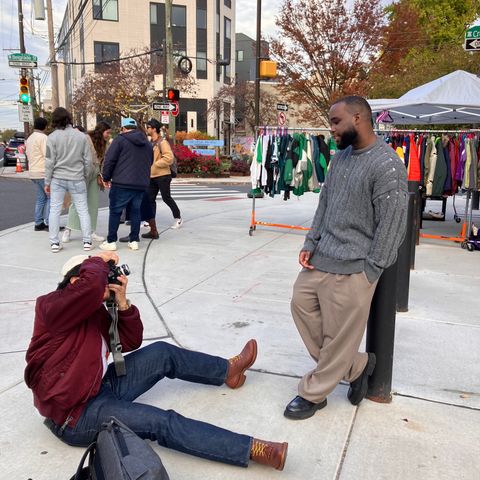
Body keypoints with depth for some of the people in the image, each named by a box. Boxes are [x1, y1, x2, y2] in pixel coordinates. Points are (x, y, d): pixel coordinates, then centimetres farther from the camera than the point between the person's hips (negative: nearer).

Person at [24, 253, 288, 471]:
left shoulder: (95, 310, 7)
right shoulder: (52, 306, -19)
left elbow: (130, 343, 7)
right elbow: (92, 282, -41)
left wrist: (122, 303, -8)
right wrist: (100, 260, -18)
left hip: (102, 386, 10)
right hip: (75, 416, -9)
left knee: (162, 353, 10)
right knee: (161, 422, -21)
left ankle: (228, 370, 28)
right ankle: (252, 449, -22)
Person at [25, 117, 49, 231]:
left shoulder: (29, 138, 18)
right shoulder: (43, 137, -12)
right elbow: (47, 155, -18)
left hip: (34, 172, 9)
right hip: (43, 172, -9)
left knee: (41, 198, 13)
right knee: (51, 197, -5)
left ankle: (38, 223, 13)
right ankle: (48, 223, -7)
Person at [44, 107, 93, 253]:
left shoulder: (53, 137, -6)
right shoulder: (81, 136, -1)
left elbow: (50, 162, -5)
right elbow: (88, 160, 2)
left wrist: (47, 182, 3)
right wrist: (85, 177, 15)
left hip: (58, 179, -1)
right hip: (77, 179, 1)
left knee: (55, 210, 7)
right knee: (83, 210, 7)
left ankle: (54, 243, 9)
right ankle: (87, 241, 8)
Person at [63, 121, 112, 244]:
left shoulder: (103, 143, 14)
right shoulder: (87, 138, -9)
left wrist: (99, 175, 5)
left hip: (95, 175, 7)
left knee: (94, 204, 6)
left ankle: (92, 231, 12)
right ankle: (68, 230, 4)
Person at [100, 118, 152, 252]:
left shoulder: (120, 140, -3)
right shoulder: (147, 143, 15)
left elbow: (109, 160, -6)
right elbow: (150, 163, 20)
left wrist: (106, 177, 5)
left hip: (121, 184, -5)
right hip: (141, 185, 5)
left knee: (115, 212, 4)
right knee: (135, 212, 12)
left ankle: (111, 242, 7)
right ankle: (134, 241, 13)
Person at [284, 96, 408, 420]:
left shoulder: (387, 166, -16)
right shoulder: (341, 156, 10)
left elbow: (391, 226, -15)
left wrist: (368, 273, -12)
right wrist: (311, 243, 6)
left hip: (351, 270, -8)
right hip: (320, 259, 9)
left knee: (339, 337, 4)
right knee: (302, 305, 13)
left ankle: (313, 394, 24)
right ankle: (356, 366, 26)